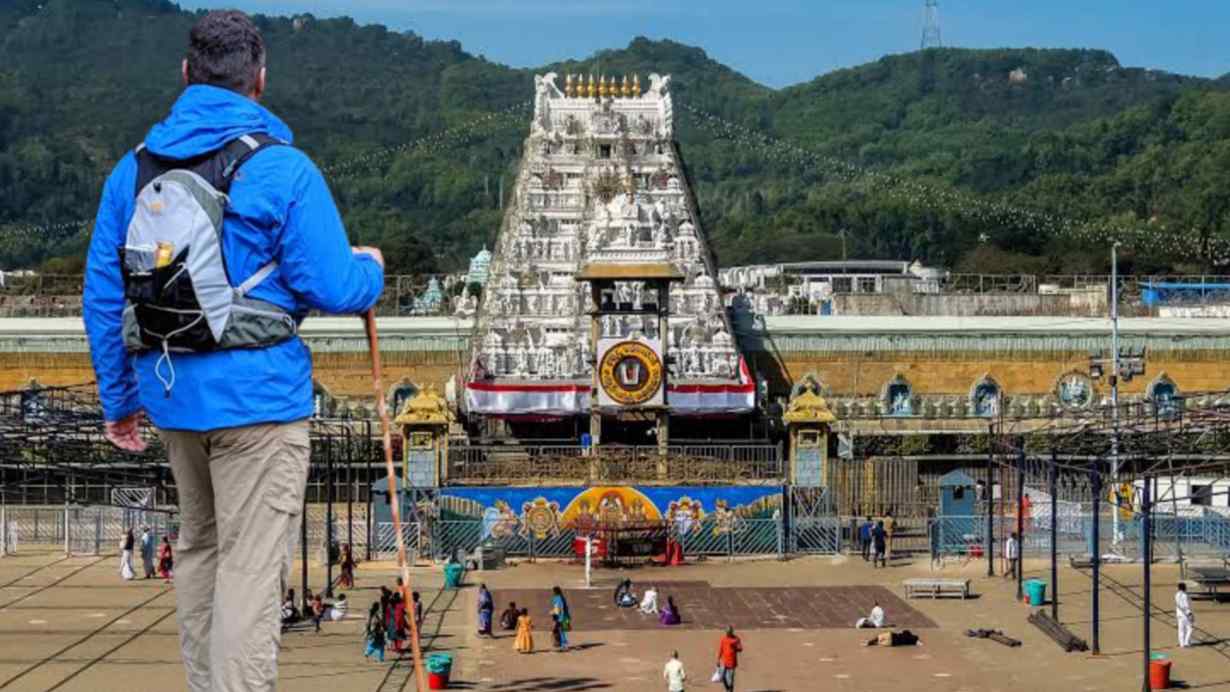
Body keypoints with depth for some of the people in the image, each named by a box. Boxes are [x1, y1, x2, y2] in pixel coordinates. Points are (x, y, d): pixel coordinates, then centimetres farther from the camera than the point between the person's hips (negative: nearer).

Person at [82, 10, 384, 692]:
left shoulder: (134, 168, 6)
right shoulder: (282, 168, -10)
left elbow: (101, 296, 8)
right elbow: (333, 290, -11)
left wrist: (117, 397, 17)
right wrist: (368, 269, 12)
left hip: (170, 395, 6)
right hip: (257, 395, -6)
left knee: (199, 544, 21)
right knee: (250, 565, -3)